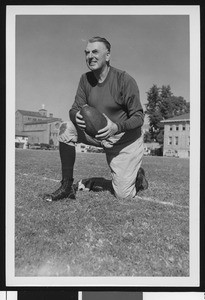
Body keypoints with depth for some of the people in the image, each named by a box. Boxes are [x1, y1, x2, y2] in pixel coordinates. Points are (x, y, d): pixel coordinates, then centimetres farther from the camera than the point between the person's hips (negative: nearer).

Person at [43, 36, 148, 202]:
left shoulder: (125, 80, -18)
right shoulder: (85, 79, -2)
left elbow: (139, 117, -18)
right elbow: (75, 108, -3)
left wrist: (117, 127, -37)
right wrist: (76, 116, -29)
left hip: (126, 140, -5)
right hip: (99, 135, 5)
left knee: (123, 195, -9)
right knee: (66, 129, -18)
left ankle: (138, 175, 29)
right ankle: (67, 187, -10)